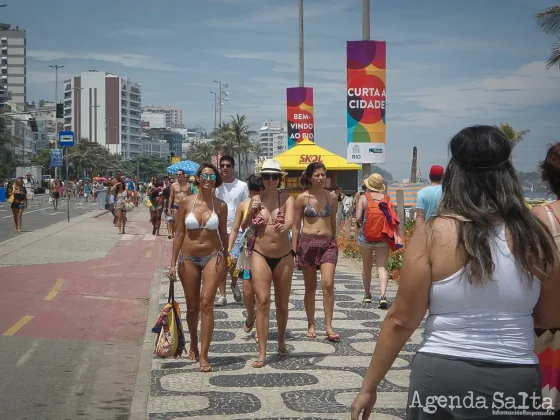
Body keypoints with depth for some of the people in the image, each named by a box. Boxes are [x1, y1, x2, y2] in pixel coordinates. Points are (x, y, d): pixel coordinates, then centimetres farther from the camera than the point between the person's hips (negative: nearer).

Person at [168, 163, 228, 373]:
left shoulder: (220, 205, -1)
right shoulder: (186, 202, -2)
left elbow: (223, 235, 7)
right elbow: (179, 233, 1)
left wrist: (224, 260, 9)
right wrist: (173, 263, 0)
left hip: (213, 257, -1)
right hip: (189, 258, 1)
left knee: (206, 304, -11)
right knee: (192, 307, 10)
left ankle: (203, 356, -10)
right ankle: (194, 345, 36)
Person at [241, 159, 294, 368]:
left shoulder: (287, 198, -5)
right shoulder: (256, 199, 3)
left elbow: (290, 220, -23)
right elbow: (244, 227, 7)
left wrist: (284, 227, -46)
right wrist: (251, 212, -12)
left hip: (283, 256, 0)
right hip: (260, 255, 1)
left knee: (282, 304, 12)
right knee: (263, 302, -9)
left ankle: (281, 340, 38)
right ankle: (262, 353, -7)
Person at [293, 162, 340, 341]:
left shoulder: (332, 197, 6)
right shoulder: (302, 198, 0)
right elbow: (295, 226, 4)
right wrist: (294, 251, 1)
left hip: (328, 243, 1)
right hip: (307, 242, -1)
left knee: (328, 284, -12)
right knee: (310, 287, 7)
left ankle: (328, 326, -6)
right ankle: (311, 325, 17)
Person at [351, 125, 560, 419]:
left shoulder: (434, 234, -11)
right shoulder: (536, 235, -4)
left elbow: (401, 320, -9)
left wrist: (369, 386, 1)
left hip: (441, 375, -1)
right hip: (517, 381, 2)